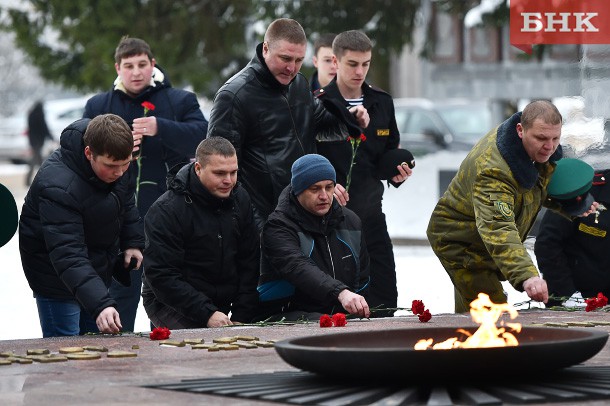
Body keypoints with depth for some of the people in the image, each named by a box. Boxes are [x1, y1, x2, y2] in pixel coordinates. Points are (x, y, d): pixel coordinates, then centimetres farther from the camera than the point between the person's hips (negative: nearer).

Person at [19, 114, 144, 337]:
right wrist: (101, 305, -51)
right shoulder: (59, 186, -36)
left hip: (97, 267, 8)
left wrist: (132, 241, 6)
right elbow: (68, 256, -42)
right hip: (56, 275, -7)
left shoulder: (114, 157, -11)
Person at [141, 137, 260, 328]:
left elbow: (249, 262, 8)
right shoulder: (166, 210, -16)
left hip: (220, 304, 6)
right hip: (170, 305, -6)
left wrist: (241, 316, -4)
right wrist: (207, 314, -27)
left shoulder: (240, 199, 4)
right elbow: (161, 276, -20)